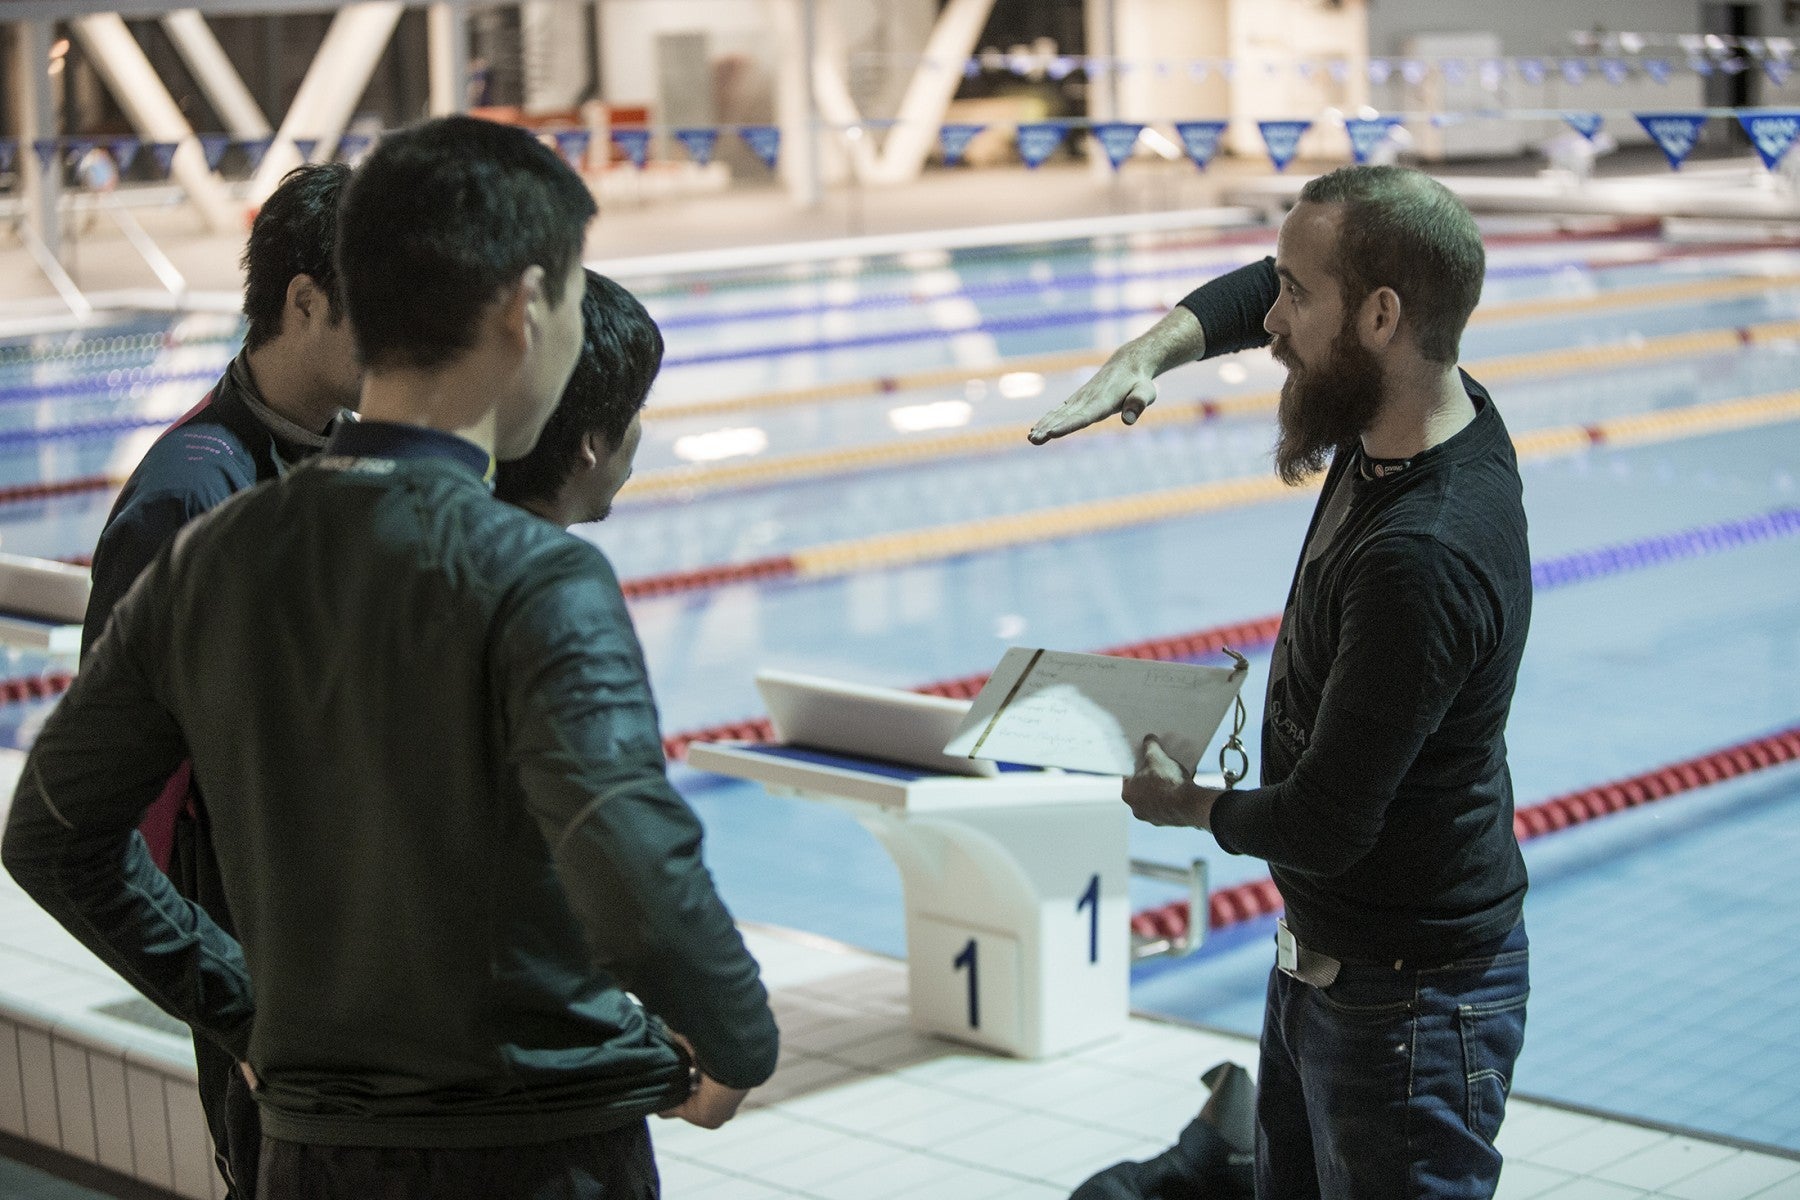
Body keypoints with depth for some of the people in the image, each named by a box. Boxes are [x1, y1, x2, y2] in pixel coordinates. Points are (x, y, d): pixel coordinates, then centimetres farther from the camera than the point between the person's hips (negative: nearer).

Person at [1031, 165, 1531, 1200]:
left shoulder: (1424, 560, -32)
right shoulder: (1438, 415, -4)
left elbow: (1321, 829, -27)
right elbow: (1259, 290, 16)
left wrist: (1190, 805, -6)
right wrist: (1149, 355, -3)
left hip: (1409, 1003, -9)